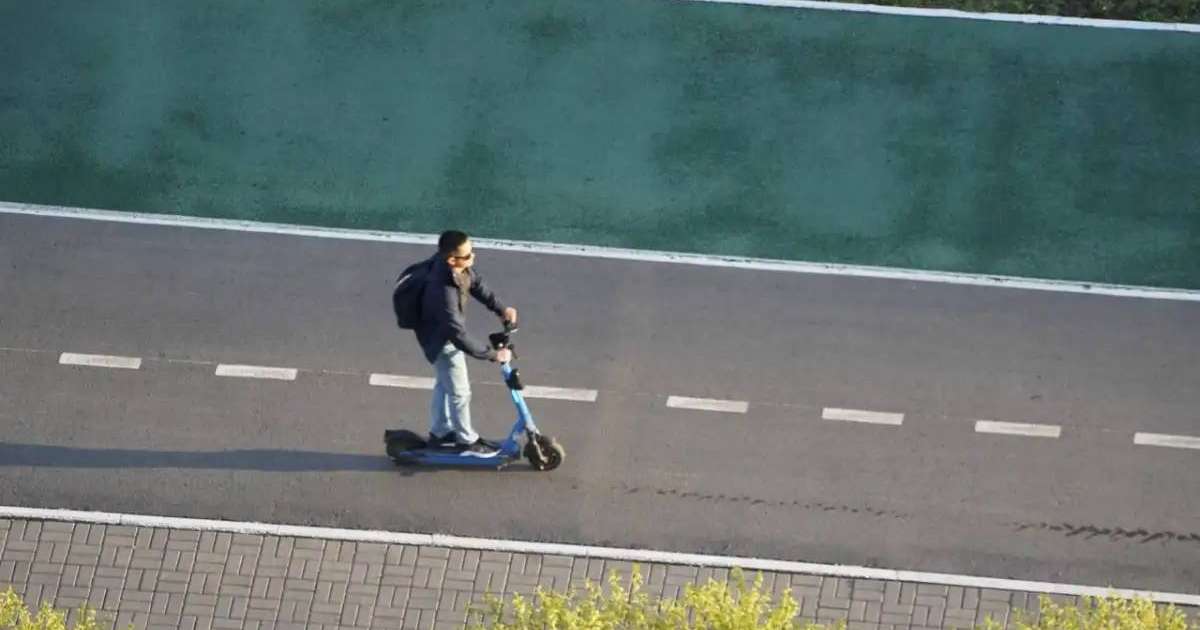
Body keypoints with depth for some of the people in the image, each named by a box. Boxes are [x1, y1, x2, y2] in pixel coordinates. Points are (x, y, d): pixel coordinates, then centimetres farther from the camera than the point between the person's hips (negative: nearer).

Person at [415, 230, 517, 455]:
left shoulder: (459, 267, -21)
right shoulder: (444, 292, -44)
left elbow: (476, 284, 1)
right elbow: (459, 336, -38)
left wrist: (501, 308, -6)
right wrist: (493, 354, -31)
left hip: (446, 332, 8)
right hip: (440, 341, -8)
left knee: (443, 384, 27)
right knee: (459, 392, 11)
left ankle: (439, 432, 47)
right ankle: (467, 441, 33)